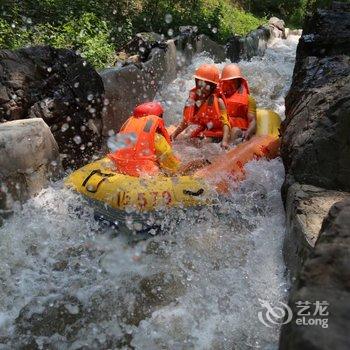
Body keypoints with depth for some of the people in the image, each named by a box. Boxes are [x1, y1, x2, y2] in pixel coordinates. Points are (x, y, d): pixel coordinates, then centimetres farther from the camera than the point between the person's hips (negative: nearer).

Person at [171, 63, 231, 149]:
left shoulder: (218, 102, -7)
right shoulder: (193, 100, 7)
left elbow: (225, 124, -15)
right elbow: (186, 121, 15)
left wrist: (225, 140, -31)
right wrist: (174, 134, 4)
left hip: (214, 138, -4)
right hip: (196, 137, 4)